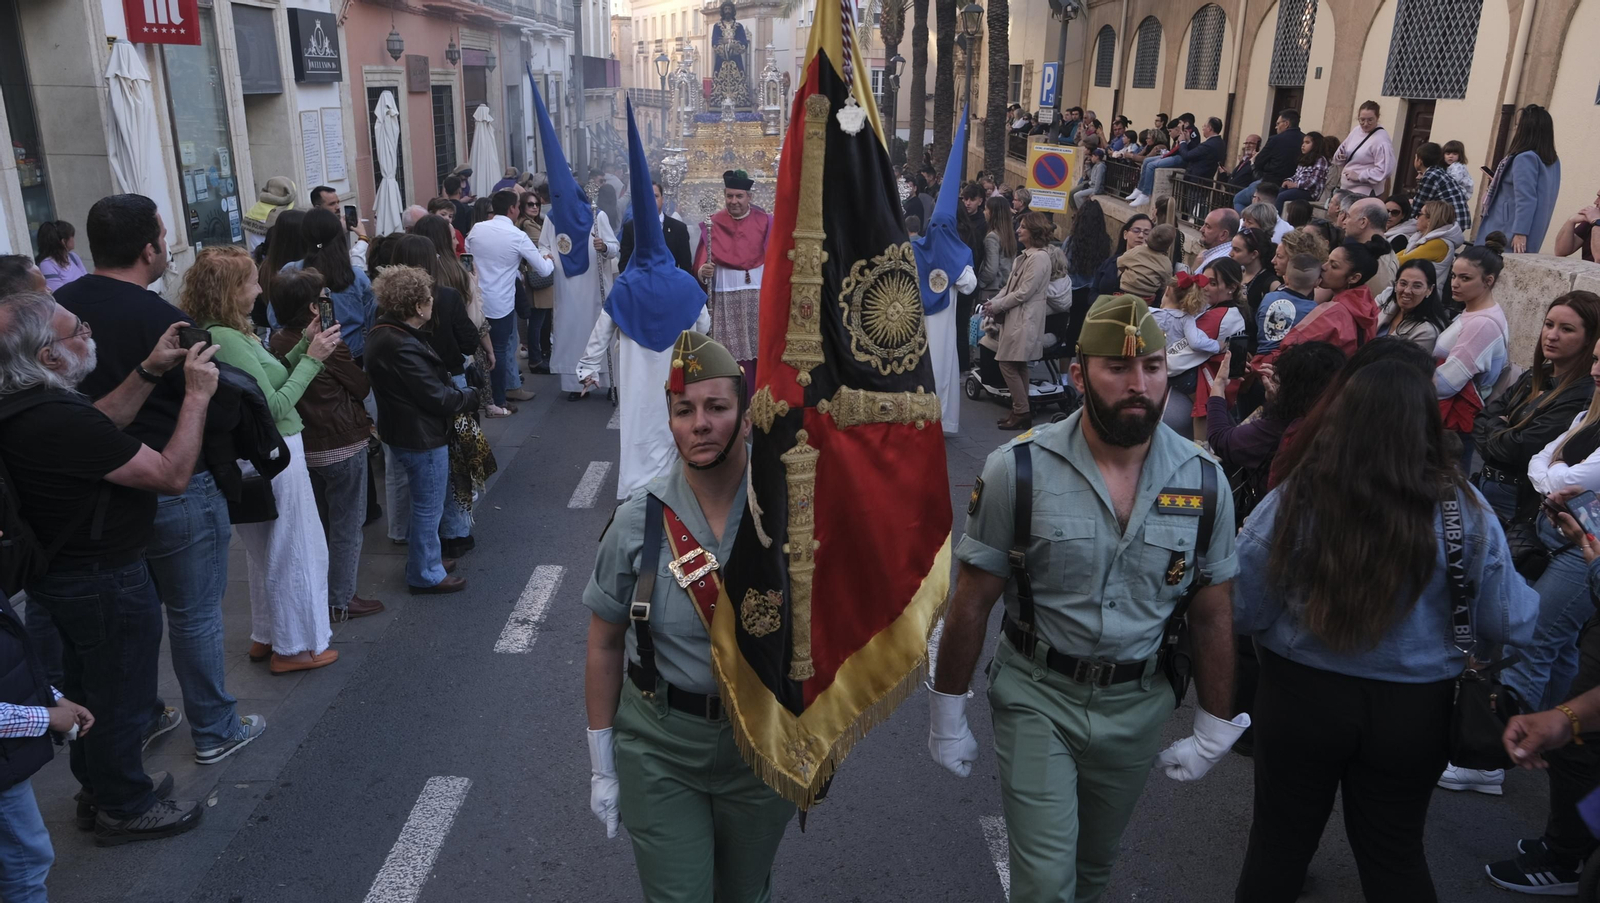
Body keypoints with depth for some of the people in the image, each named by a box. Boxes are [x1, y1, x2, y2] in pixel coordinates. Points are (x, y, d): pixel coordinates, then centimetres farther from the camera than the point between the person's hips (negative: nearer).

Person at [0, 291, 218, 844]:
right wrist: (197, 394, -21)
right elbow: (172, 473, -29)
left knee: (85, 690, 26)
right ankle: (125, 809, 29)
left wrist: (148, 373, 3)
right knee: (120, 699, 10)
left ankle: (98, 788, 45)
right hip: (103, 583, -10)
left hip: (55, 573, 10)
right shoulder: (58, 420, -33)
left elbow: (100, 425, 12)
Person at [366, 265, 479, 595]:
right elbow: (436, 397, -23)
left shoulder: (388, 333, 5)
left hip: (410, 432, 10)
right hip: (421, 436, -10)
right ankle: (426, 574, 19)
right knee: (429, 506, 5)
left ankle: (424, 558, 41)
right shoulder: (401, 346, -28)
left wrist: (457, 393, 0)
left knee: (424, 503, 25)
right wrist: (470, 397, -7)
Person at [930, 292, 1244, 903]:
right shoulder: (1018, 469, -17)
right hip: (1037, 699, -3)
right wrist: (946, 715, -4)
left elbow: (1213, 616, 1)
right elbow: (973, 601, -10)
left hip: (1137, 708, 3)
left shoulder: (1204, 480, -9)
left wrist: (1215, 730, 4)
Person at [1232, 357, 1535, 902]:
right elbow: (1508, 624, -9)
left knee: (1280, 842, 20)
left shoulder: (1293, 502, -20)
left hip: (1300, 697, -1)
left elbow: (1242, 611, -14)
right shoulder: (1465, 512, -16)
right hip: (1414, 711, 1)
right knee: (1396, 854, 23)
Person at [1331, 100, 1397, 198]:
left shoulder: (1381, 140, -16)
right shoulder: (1356, 130, 7)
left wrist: (1359, 176, -21)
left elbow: (1385, 170, -23)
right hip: (1345, 189, 8)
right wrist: (1340, 155, -7)